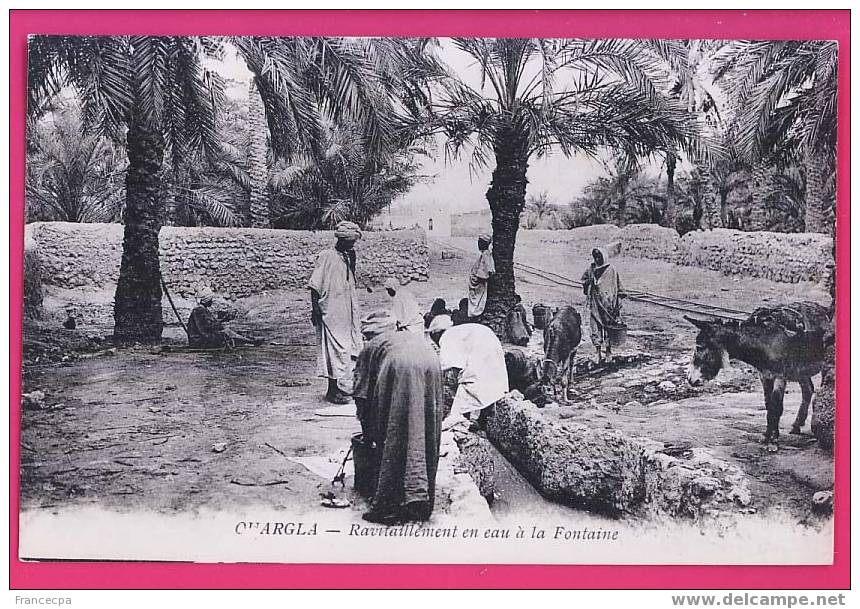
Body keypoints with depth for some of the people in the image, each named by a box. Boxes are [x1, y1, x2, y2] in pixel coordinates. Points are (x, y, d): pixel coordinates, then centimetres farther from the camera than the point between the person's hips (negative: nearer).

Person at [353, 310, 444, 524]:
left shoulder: (370, 347, 31)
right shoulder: (415, 336, 42)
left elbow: (361, 394, 29)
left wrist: (368, 433, 38)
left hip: (399, 370, -4)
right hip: (430, 366, 4)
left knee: (394, 442, 1)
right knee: (427, 441, 9)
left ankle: (387, 507, 1)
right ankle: (422, 503, 10)